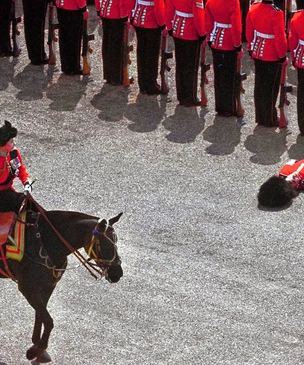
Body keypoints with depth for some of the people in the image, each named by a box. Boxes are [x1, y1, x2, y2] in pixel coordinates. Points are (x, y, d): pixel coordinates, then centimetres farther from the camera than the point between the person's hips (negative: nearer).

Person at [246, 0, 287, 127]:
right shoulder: (276, 13, -25)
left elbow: (249, 32, 5)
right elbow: (280, 37, -20)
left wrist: (251, 48, 19)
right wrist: (282, 55, -7)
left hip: (258, 53, 6)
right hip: (273, 56, -6)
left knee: (259, 86, 16)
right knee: (271, 88, 7)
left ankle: (260, 117, 26)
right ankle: (269, 120, 17)